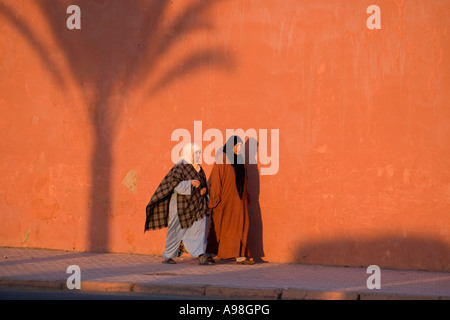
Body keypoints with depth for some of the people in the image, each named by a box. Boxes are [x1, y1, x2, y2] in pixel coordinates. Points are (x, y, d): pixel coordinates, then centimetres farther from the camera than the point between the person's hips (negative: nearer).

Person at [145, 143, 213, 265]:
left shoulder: (198, 168, 13)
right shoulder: (179, 167, -9)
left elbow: (203, 183, 20)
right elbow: (175, 185, -17)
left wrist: (204, 189, -2)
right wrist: (190, 183, -27)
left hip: (196, 204, 6)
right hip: (182, 204, -6)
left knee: (199, 228, -5)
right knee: (177, 230, 1)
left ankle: (201, 256, -9)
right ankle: (168, 256, 14)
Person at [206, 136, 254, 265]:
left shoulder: (239, 159, 12)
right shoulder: (221, 159, -9)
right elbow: (215, 178, -12)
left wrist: (246, 195, 13)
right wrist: (216, 197, -18)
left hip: (238, 197, 7)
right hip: (225, 197, -7)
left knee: (240, 224, 2)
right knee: (219, 225, -3)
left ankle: (240, 255, 3)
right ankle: (209, 253, 5)